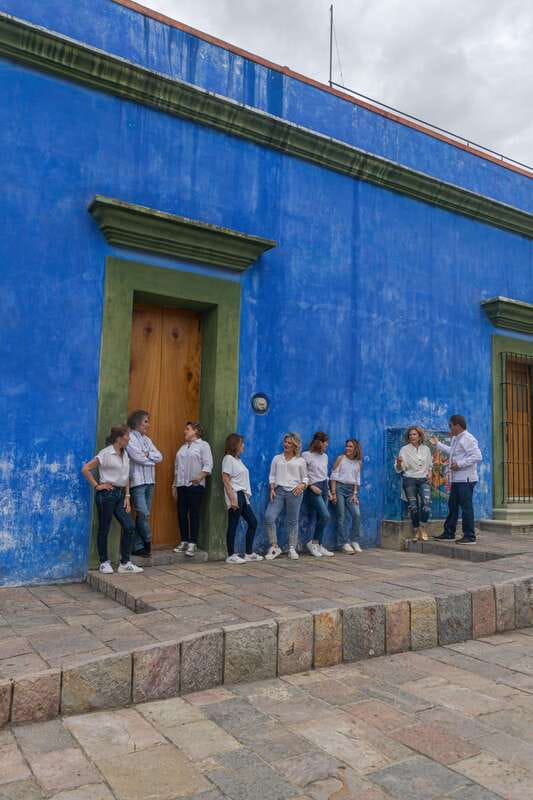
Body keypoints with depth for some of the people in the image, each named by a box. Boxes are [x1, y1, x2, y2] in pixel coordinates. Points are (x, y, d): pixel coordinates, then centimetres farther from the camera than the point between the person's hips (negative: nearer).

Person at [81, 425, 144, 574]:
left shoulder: (125, 454, 12)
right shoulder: (106, 453, -10)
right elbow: (85, 469, -14)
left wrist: (127, 496, 8)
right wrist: (96, 485, -11)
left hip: (120, 494, 7)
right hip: (107, 494, -7)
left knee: (129, 527, 1)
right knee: (104, 528, 3)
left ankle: (125, 563, 10)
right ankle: (104, 562, 17)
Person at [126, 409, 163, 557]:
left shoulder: (147, 439, 17)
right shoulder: (130, 437, -6)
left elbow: (159, 457, 8)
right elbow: (138, 458, -14)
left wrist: (148, 454, -9)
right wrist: (152, 459, 1)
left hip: (149, 481, 7)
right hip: (137, 481, -7)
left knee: (144, 514, 6)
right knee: (143, 513, -12)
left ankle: (138, 546, 11)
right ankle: (147, 541, 6)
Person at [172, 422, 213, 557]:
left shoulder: (203, 445, 0)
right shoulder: (183, 447, 20)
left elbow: (208, 465, -10)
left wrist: (200, 477, -23)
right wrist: (174, 485, 17)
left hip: (195, 485, -6)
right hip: (181, 485, 6)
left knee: (194, 514, -4)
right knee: (181, 514, 5)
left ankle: (192, 543, 1)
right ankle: (184, 542, 14)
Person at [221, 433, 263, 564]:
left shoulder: (237, 459, 18)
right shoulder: (228, 458, -8)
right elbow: (225, 480, -15)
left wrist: (245, 495, 12)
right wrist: (232, 499, -20)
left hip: (243, 496, 9)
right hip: (235, 495, -9)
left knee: (253, 522, 11)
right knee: (233, 525, -3)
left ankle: (249, 553, 19)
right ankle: (231, 556, 4)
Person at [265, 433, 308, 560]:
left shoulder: (300, 461, 9)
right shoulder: (277, 458, 14)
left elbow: (305, 478, 11)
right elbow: (272, 475, 13)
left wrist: (302, 485, -9)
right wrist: (272, 489, -1)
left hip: (294, 492, -1)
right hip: (279, 490, 1)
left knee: (292, 521, 3)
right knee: (269, 517, -12)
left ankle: (292, 549, 15)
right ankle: (274, 547, -1)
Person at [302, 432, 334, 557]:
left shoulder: (325, 456, 14)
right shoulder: (306, 455, -7)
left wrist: (328, 490, 18)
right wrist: (311, 486, -14)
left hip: (323, 488, 7)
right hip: (313, 489, -7)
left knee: (321, 518, 5)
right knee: (325, 516, -16)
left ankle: (318, 546, 12)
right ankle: (313, 542, -2)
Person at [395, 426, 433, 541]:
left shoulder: (426, 449, 9)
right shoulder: (404, 449, 0)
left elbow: (430, 465, 22)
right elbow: (399, 469, -3)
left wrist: (430, 472, 3)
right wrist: (399, 463, -24)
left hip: (424, 480, 1)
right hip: (409, 480, -1)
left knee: (426, 503, -19)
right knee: (413, 506, -1)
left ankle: (422, 527, -4)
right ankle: (415, 530, 15)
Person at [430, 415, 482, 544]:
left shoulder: (467, 439, -17)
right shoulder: (455, 439, 15)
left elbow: (477, 456, -25)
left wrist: (460, 464, -23)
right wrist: (438, 444, 36)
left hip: (466, 480, -10)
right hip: (456, 480, 10)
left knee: (466, 507, -4)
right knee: (452, 505, 15)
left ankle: (469, 536, 3)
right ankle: (448, 533, 24)